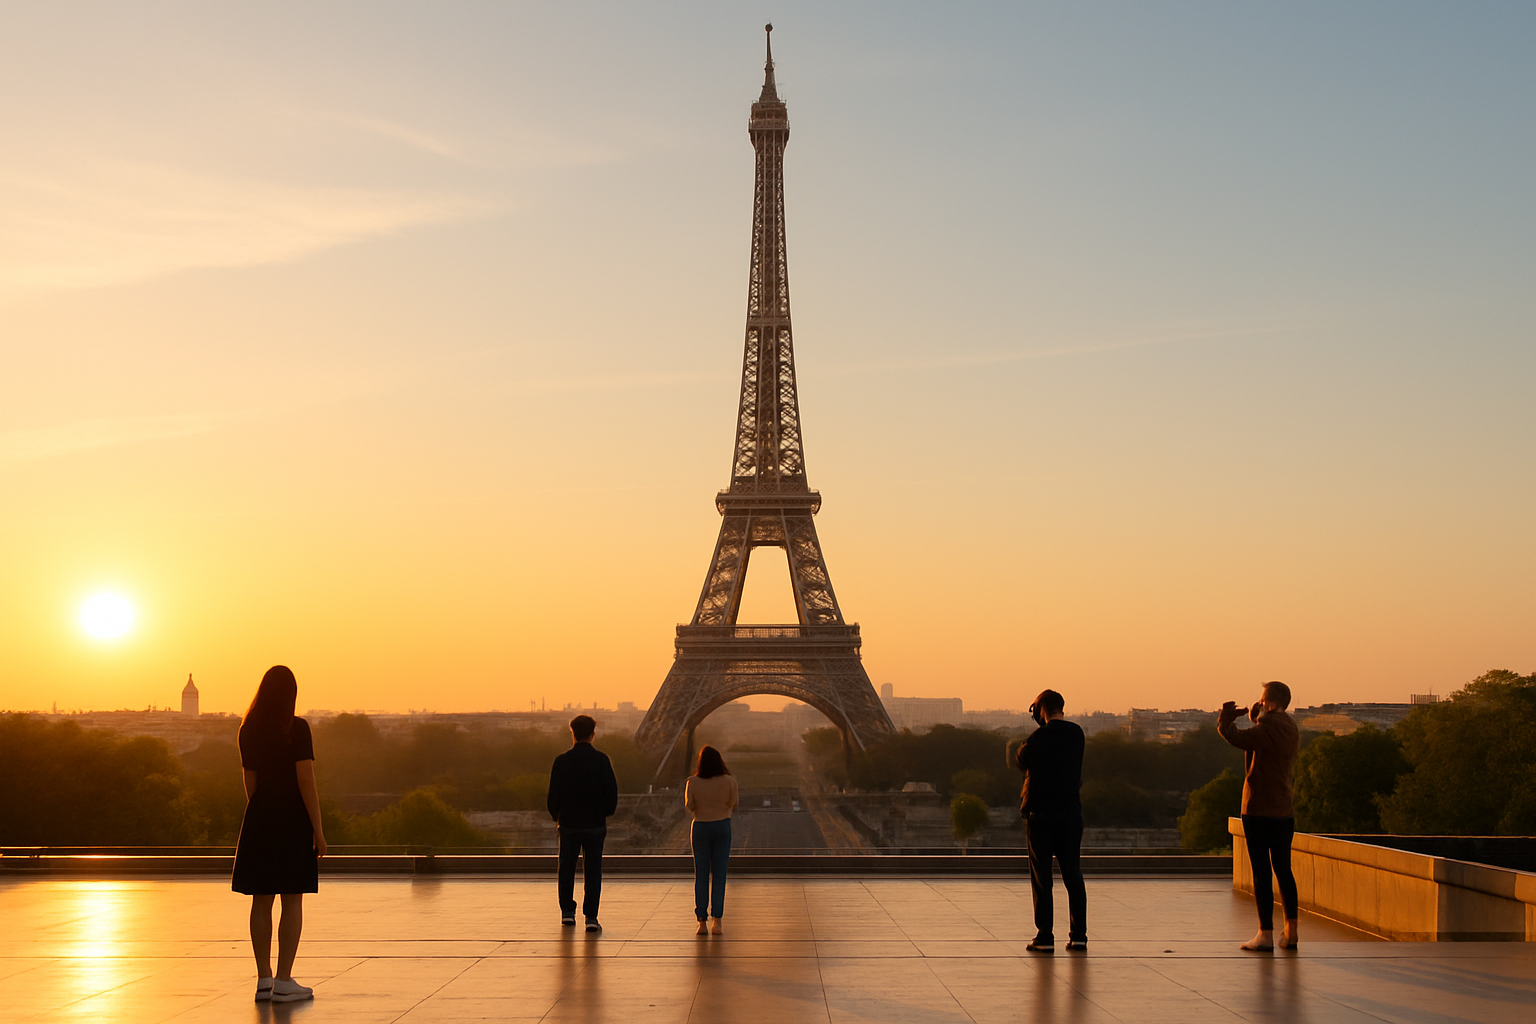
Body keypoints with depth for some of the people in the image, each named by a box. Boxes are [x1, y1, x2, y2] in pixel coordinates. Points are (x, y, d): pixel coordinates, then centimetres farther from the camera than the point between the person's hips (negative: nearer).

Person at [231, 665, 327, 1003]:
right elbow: (306, 780, -14)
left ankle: (264, 980, 11)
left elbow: (250, 782, 12)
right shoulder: (296, 729, -10)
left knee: (261, 900, 8)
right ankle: (284, 981, -3)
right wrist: (317, 827, -10)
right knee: (292, 900, -1)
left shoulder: (248, 731, 6)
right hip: (293, 818, -5)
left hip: (259, 818, 5)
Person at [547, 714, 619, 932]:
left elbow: (554, 794, -1)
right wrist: (606, 812, 13)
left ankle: (567, 911, 18)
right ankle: (591, 916, 0)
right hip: (595, 824, -1)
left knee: (567, 868, 16)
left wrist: (557, 816, 16)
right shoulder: (601, 760, -6)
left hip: (569, 823, 1)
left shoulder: (561, 761, -5)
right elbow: (612, 791, -5)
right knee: (592, 870, 4)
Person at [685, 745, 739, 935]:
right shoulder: (728, 781, -10)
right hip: (722, 826, 0)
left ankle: (701, 921, 4)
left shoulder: (692, 782, -10)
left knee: (701, 875, 6)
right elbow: (734, 804, 1)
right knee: (719, 875, 5)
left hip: (700, 827, 0)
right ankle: (716, 920, -1)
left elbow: (689, 807, -1)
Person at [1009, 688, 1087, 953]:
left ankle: (1045, 937, -1)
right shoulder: (1076, 734, 3)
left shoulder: (1039, 737, -12)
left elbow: (1021, 761, 1)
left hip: (1041, 813, -4)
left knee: (1041, 878, 1)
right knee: (1073, 876, 10)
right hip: (1071, 812, 4)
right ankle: (1078, 934, 10)